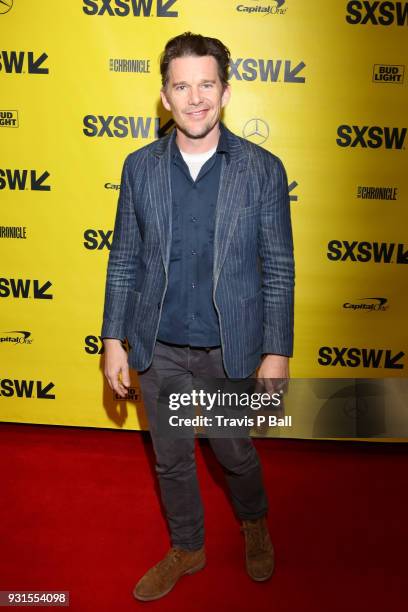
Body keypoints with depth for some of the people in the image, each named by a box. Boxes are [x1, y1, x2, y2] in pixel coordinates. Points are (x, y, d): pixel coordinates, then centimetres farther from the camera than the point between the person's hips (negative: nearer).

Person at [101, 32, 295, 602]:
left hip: (230, 347, -2)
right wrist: (114, 340, 2)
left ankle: (255, 523, 51)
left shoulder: (263, 169, -8)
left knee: (235, 452, 16)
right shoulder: (139, 166, -2)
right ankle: (187, 549, 45)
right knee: (171, 459, 18)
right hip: (158, 346, 3)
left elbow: (278, 269, -5)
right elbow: (124, 260, 3)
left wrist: (276, 353, -7)